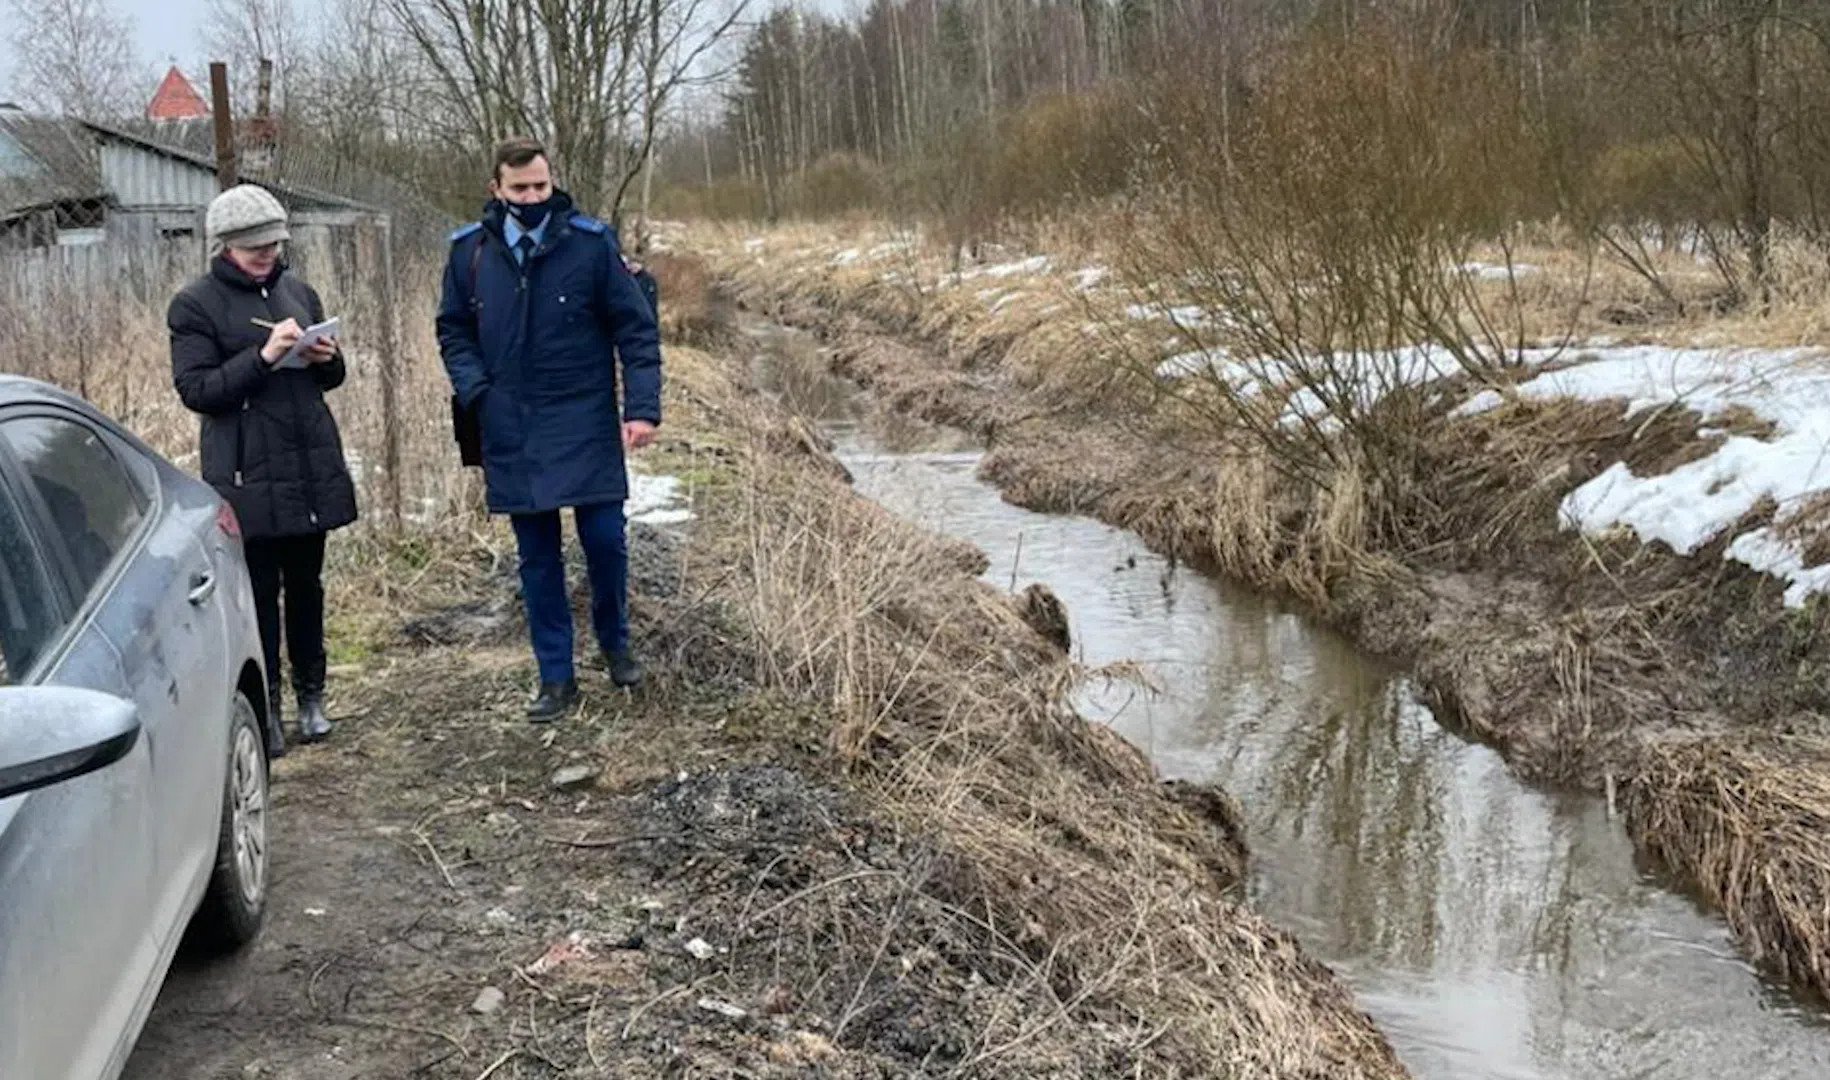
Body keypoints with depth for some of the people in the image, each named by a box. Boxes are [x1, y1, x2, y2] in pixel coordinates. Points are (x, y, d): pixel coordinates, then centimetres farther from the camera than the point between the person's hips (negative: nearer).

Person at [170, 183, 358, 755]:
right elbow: (195, 388, -11)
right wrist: (263, 357, -21)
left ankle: (311, 696, 25)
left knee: (306, 584, 13)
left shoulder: (299, 292, 11)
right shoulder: (195, 305, -4)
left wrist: (327, 359, -5)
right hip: (247, 475, -4)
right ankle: (263, 709, 10)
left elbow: (330, 378, 19)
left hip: (311, 466, 4)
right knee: (259, 591, 0)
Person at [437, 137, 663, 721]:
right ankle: (556, 677, 19)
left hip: (585, 426, -2)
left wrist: (642, 408, -14)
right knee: (537, 558, 9)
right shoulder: (469, 251, 0)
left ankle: (614, 641, 28)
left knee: (605, 540, -1)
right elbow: (453, 332, 12)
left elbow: (636, 329, -5)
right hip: (511, 434, 2)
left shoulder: (591, 243, -8)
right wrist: (475, 391, -5)